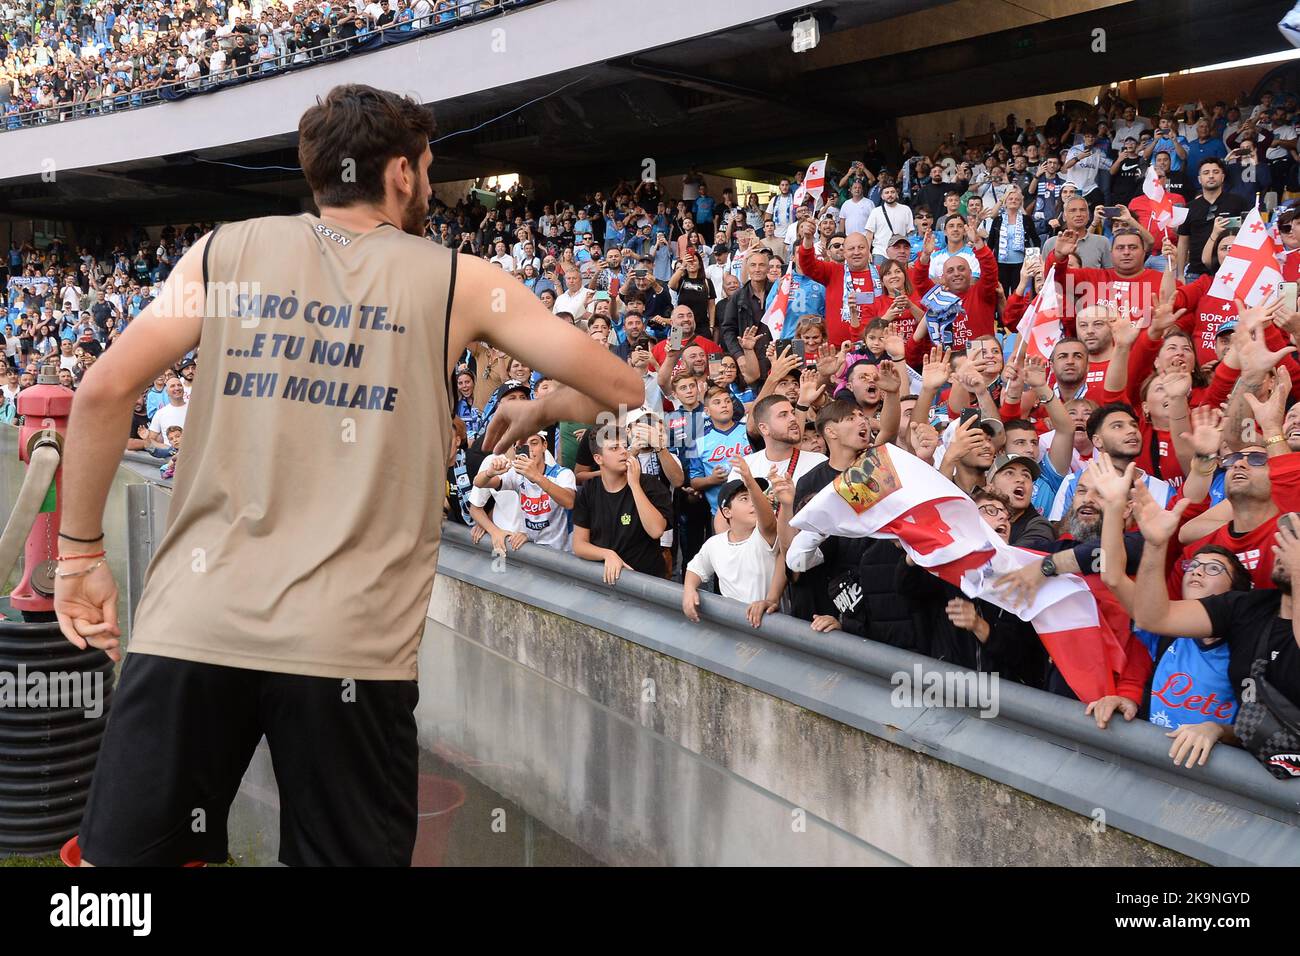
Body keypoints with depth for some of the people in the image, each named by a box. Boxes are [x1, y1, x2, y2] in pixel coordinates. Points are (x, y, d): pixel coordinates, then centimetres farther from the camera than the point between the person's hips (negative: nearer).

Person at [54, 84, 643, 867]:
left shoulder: (228, 251, 9)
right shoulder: (456, 281, 6)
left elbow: (104, 392, 1)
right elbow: (622, 389, 8)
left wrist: (81, 550, 11)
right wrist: (537, 411, 27)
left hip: (195, 622, 2)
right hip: (352, 646, -1)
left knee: (126, 853, 16)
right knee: (351, 855, 14)